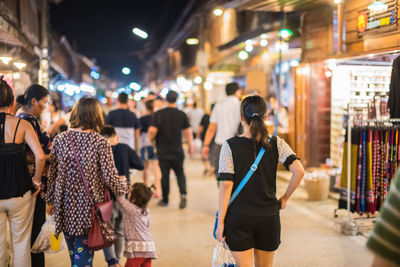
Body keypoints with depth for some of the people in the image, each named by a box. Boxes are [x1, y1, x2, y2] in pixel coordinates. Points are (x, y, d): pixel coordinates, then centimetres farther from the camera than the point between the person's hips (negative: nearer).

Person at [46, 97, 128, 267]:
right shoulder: (100, 142, -12)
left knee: (73, 253, 19)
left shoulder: (59, 139, -1)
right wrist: (123, 188, 9)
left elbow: (52, 174, 6)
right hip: (89, 206, -3)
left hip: (65, 205, 4)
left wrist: (50, 201, 18)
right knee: (84, 253, 5)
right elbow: (110, 178, -12)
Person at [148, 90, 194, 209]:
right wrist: (191, 146, 13)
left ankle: (165, 199, 15)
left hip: (163, 150, -1)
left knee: (164, 175, 8)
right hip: (177, 150, 1)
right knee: (180, 173, 12)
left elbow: (152, 131, -15)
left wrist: (151, 139, 6)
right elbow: (188, 132, 1)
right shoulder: (182, 114, -3)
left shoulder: (158, 114, -8)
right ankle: (183, 194, -8)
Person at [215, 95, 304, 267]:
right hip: (269, 217, 3)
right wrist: (285, 198, 4)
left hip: (239, 217, -3)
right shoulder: (276, 144, -1)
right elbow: (299, 171, -10)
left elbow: (226, 185, -10)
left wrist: (221, 222, -5)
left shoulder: (230, 146, -7)